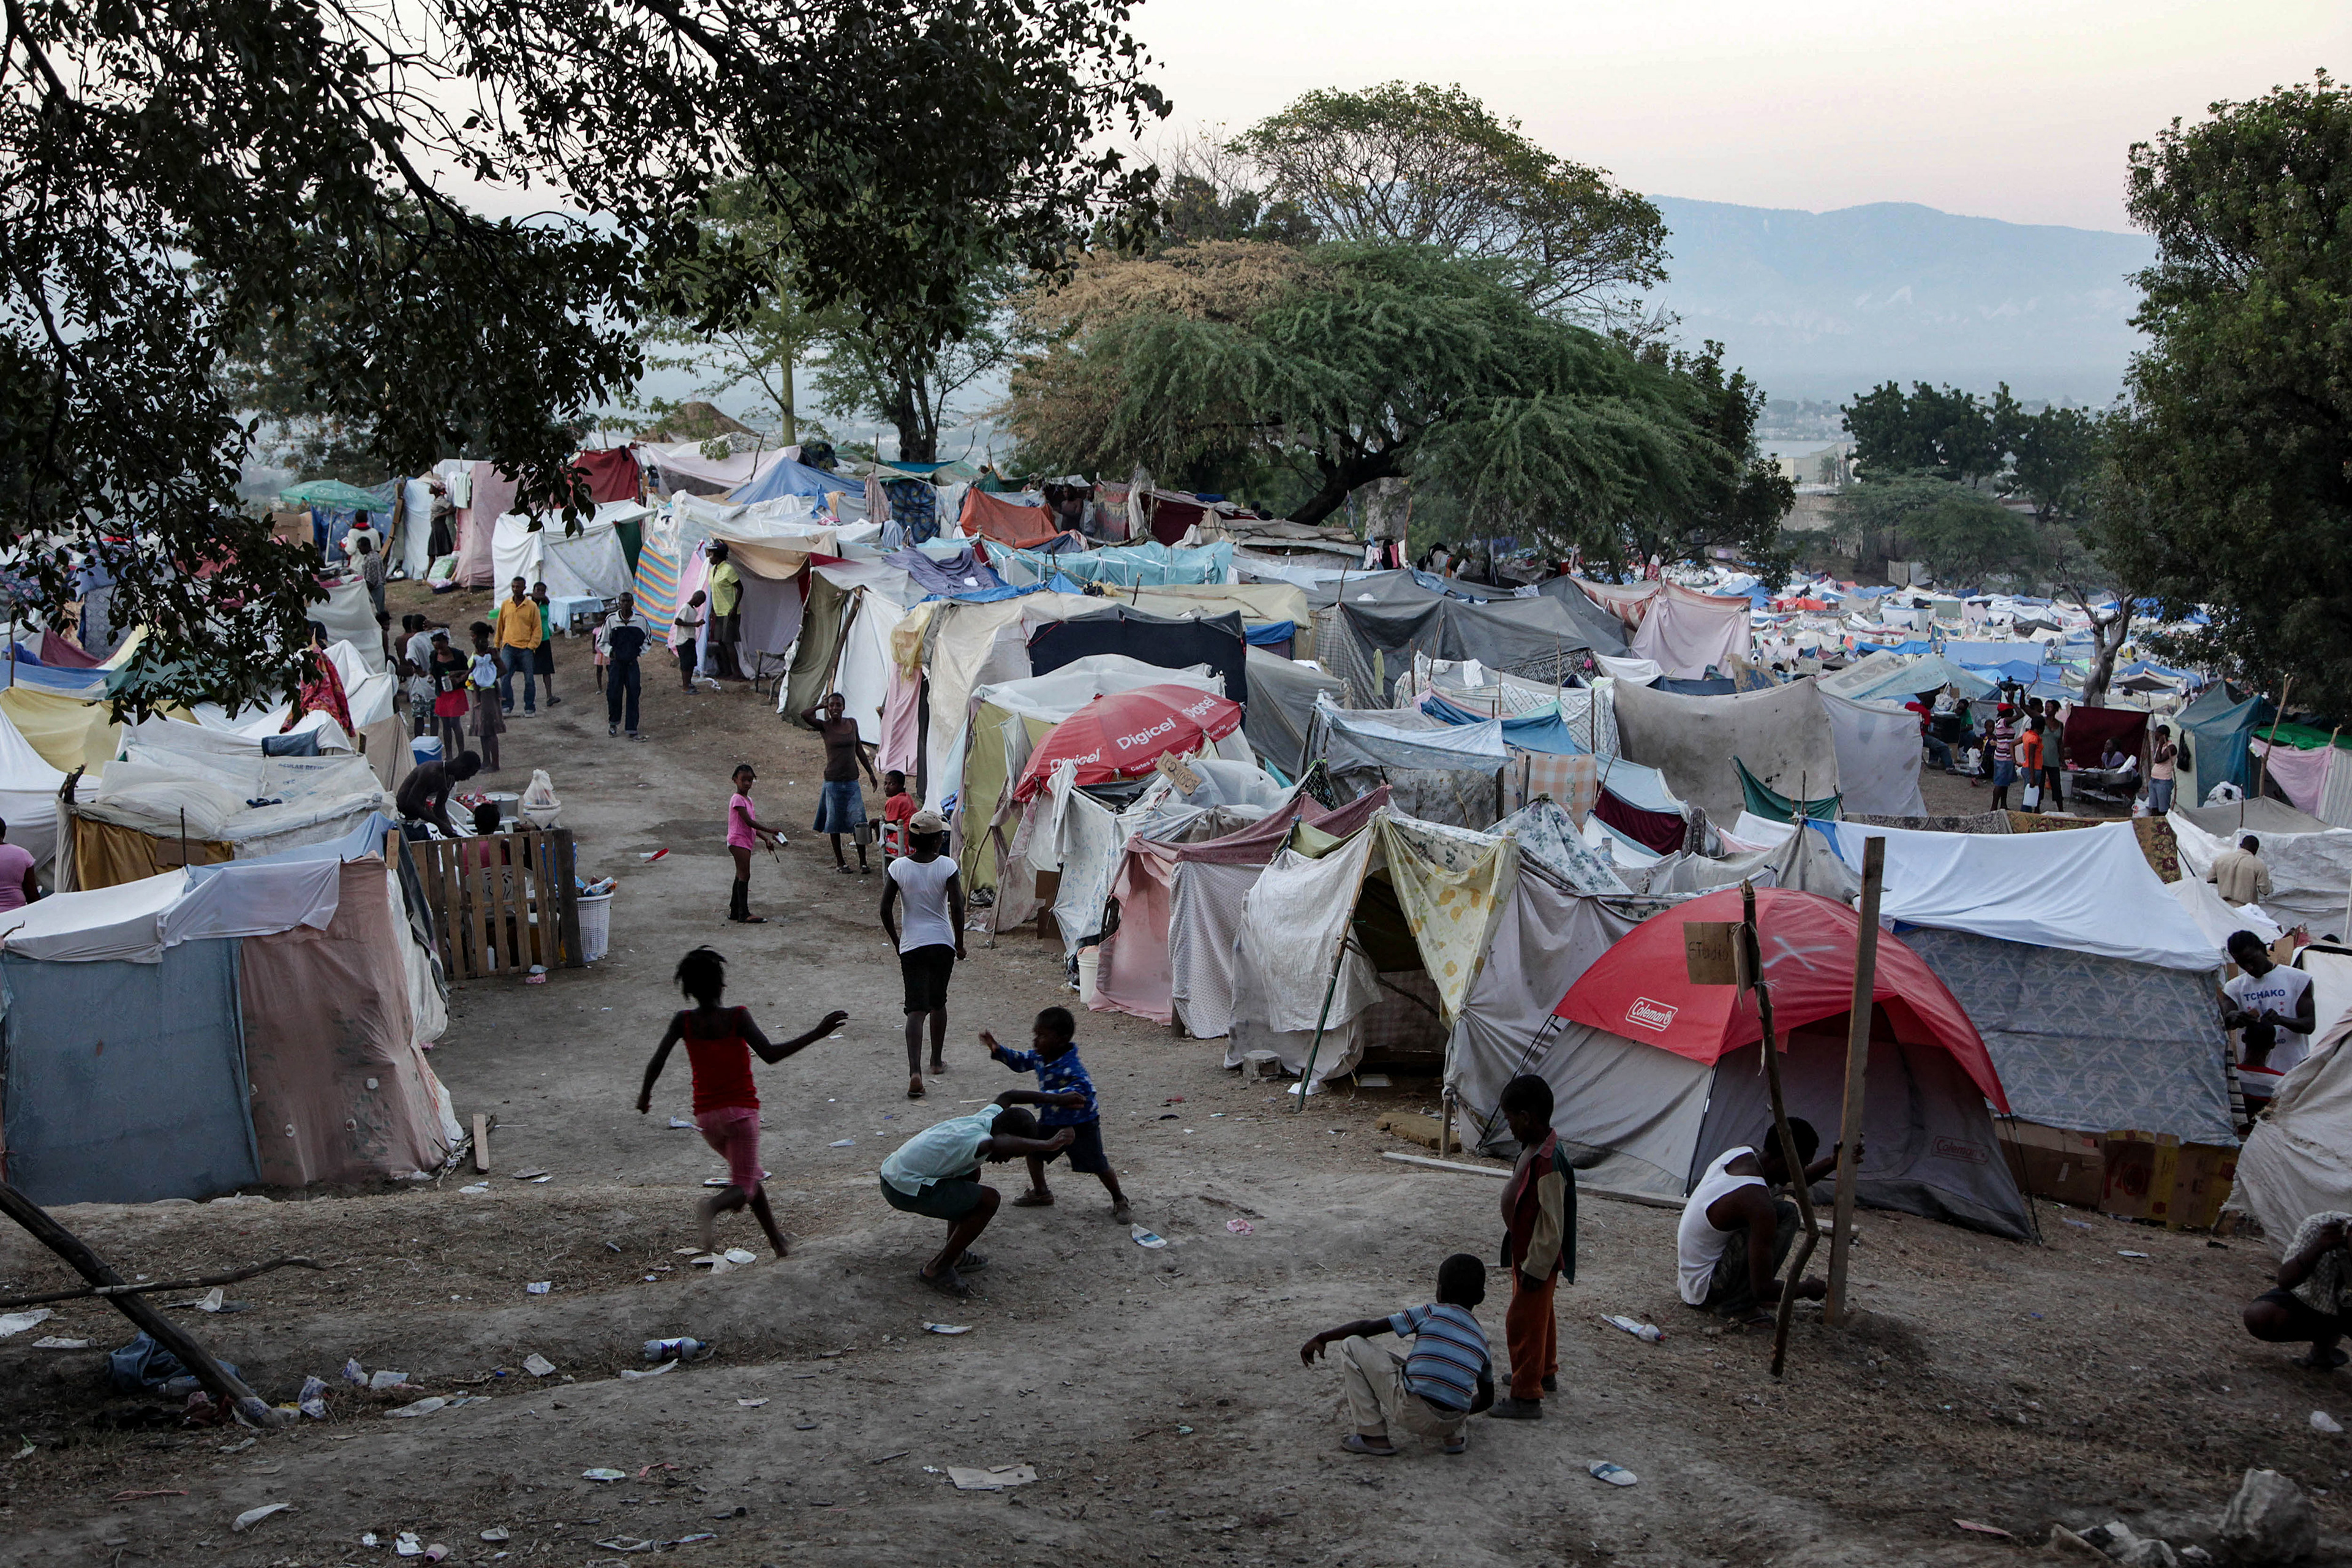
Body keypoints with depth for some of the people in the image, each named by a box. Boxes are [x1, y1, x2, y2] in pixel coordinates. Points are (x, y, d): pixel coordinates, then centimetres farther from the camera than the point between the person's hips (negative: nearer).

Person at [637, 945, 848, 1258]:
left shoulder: (683, 1021, -3)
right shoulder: (737, 1017, -13)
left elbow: (657, 1061, -8)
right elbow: (770, 1055, -23)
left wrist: (645, 1095, 11)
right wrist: (817, 1033, -22)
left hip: (706, 1115, 4)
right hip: (741, 1111, -4)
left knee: (750, 1175, 24)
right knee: (744, 1187, -1)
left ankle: (777, 1240, 27)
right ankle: (713, 1206, -36)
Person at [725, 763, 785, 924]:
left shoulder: (748, 799, 16)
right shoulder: (738, 800, -14)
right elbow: (749, 822, -21)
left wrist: (765, 839, 13)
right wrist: (770, 831, -19)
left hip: (746, 841, 10)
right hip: (738, 840, -10)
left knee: (741, 876, 13)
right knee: (744, 875, -13)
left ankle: (735, 911, 20)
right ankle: (744, 914, -16)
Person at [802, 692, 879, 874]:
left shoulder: (852, 723, 7)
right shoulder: (825, 726, -4)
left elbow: (859, 750, 16)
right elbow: (805, 716, -22)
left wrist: (870, 772, 16)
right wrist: (821, 706, -7)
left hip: (852, 780, 2)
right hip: (833, 781, -2)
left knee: (859, 821, -3)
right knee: (835, 822, 5)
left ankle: (863, 861, 3)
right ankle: (840, 862, 16)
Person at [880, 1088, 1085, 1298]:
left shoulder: (988, 1116, 4)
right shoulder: (976, 1138, -24)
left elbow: (1006, 1096, 26)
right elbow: (1000, 1144, -49)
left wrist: (1058, 1099, 29)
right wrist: (1048, 1145, -51)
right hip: (906, 1191, -10)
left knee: (971, 1174, 28)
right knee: (989, 1200, -11)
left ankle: (955, 1254, 32)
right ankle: (937, 1269, -2)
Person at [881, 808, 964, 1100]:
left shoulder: (898, 867, -6)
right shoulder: (947, 867, -10)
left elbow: (886, 909, -6)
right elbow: (957, 908, -13)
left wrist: (896, 941, 9)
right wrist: (959, 944, 1)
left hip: (912, 945, 0)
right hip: (942, 944, 0)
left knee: (916, 1009, -3)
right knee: (938, 1003, 20)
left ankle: (915, 1071, -20)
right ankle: (936, 1062, 32)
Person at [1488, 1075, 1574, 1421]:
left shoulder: (1548, 1162, -31)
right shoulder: (1533, 1148, 1)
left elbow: (1552, 1223, -28)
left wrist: (1535, 1268, -22)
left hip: (1538, 1256, -10)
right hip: (1524, 1249, 10)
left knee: (1523, 1321, -2)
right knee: (1539, 1315, 25)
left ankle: (1526, 1398, 6)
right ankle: (1545, 1373, 44)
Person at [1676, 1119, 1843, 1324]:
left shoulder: (1741, 1153, -3)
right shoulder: (1758, 1203, -29)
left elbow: (1793, 1180, 21)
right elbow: (1763, 1290, -25)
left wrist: (1831, 1163, 6)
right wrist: (1807, 1289, -7)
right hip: (1708, 1290, -9)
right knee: (1787, 1214, -15)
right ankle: (1737, 1305, -9)